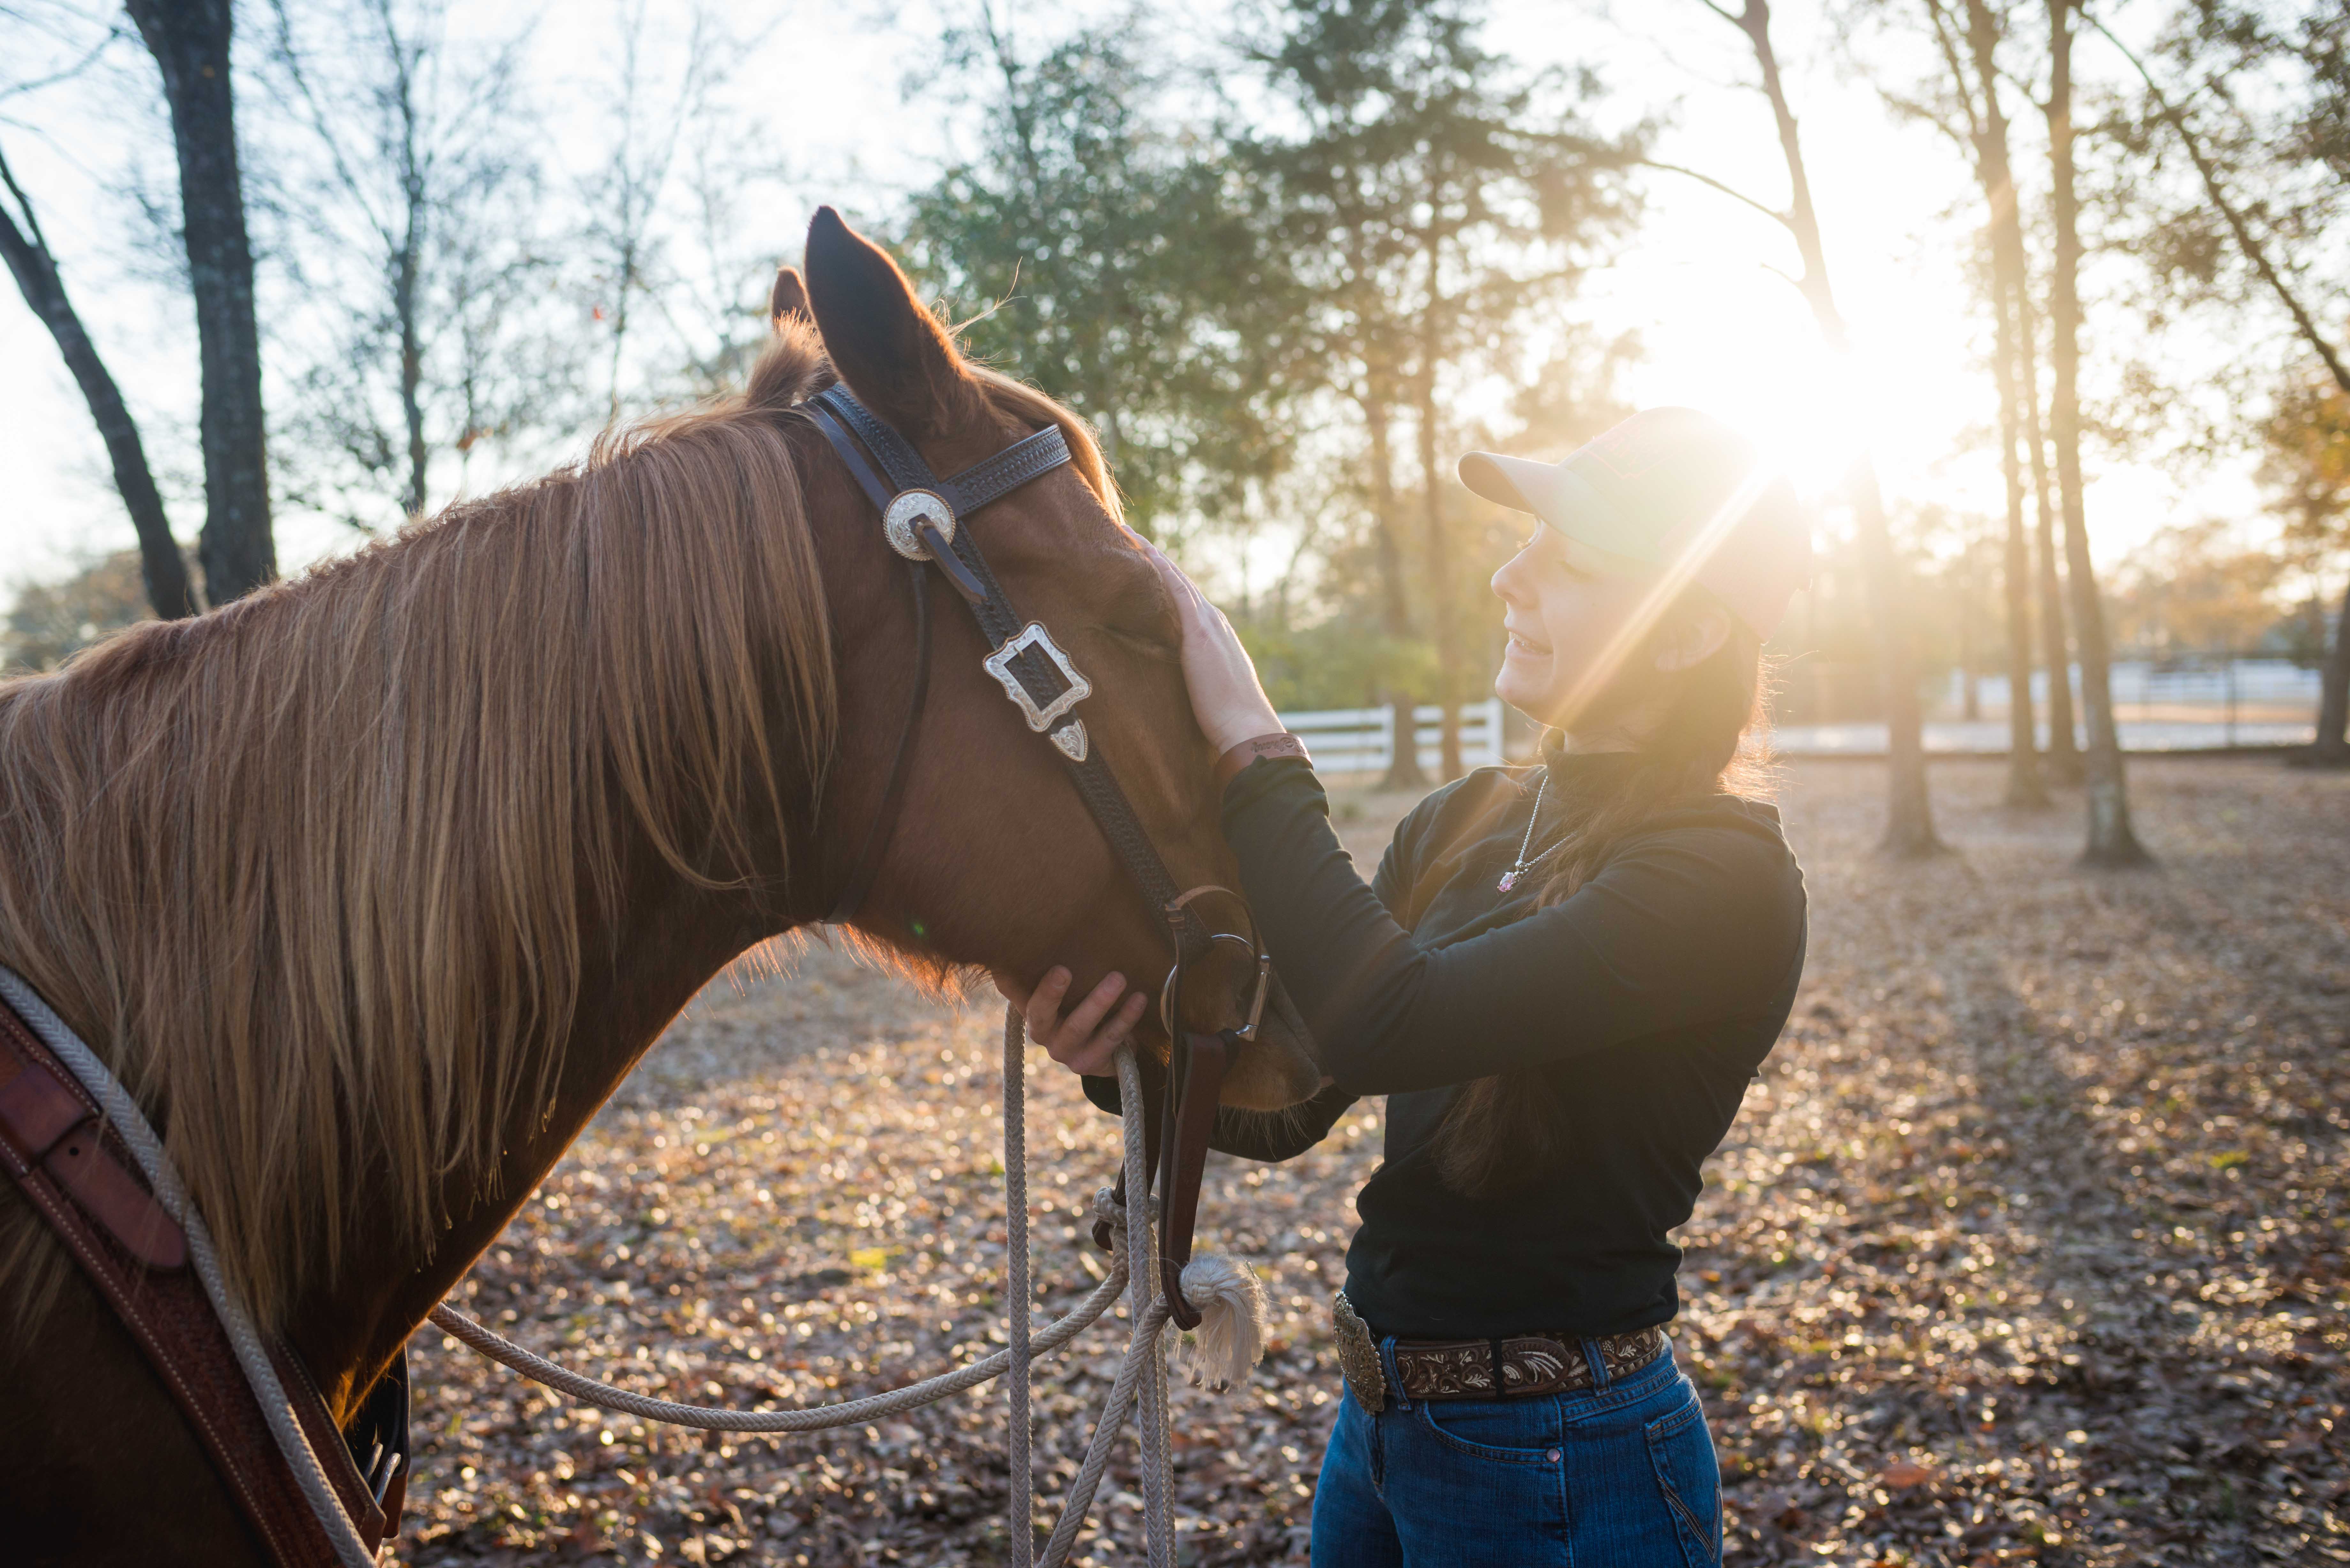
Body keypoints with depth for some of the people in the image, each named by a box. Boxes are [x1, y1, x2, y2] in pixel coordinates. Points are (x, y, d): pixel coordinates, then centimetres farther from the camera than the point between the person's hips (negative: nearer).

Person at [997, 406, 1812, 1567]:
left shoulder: (1722, 880, -20)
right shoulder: (1459, 826, 3)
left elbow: (1384, 1025, -32)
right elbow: (1288, 1103, 2)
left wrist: (1247, 736, -25)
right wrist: (1127, 1053, -18)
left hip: (1562, 1468, -7)